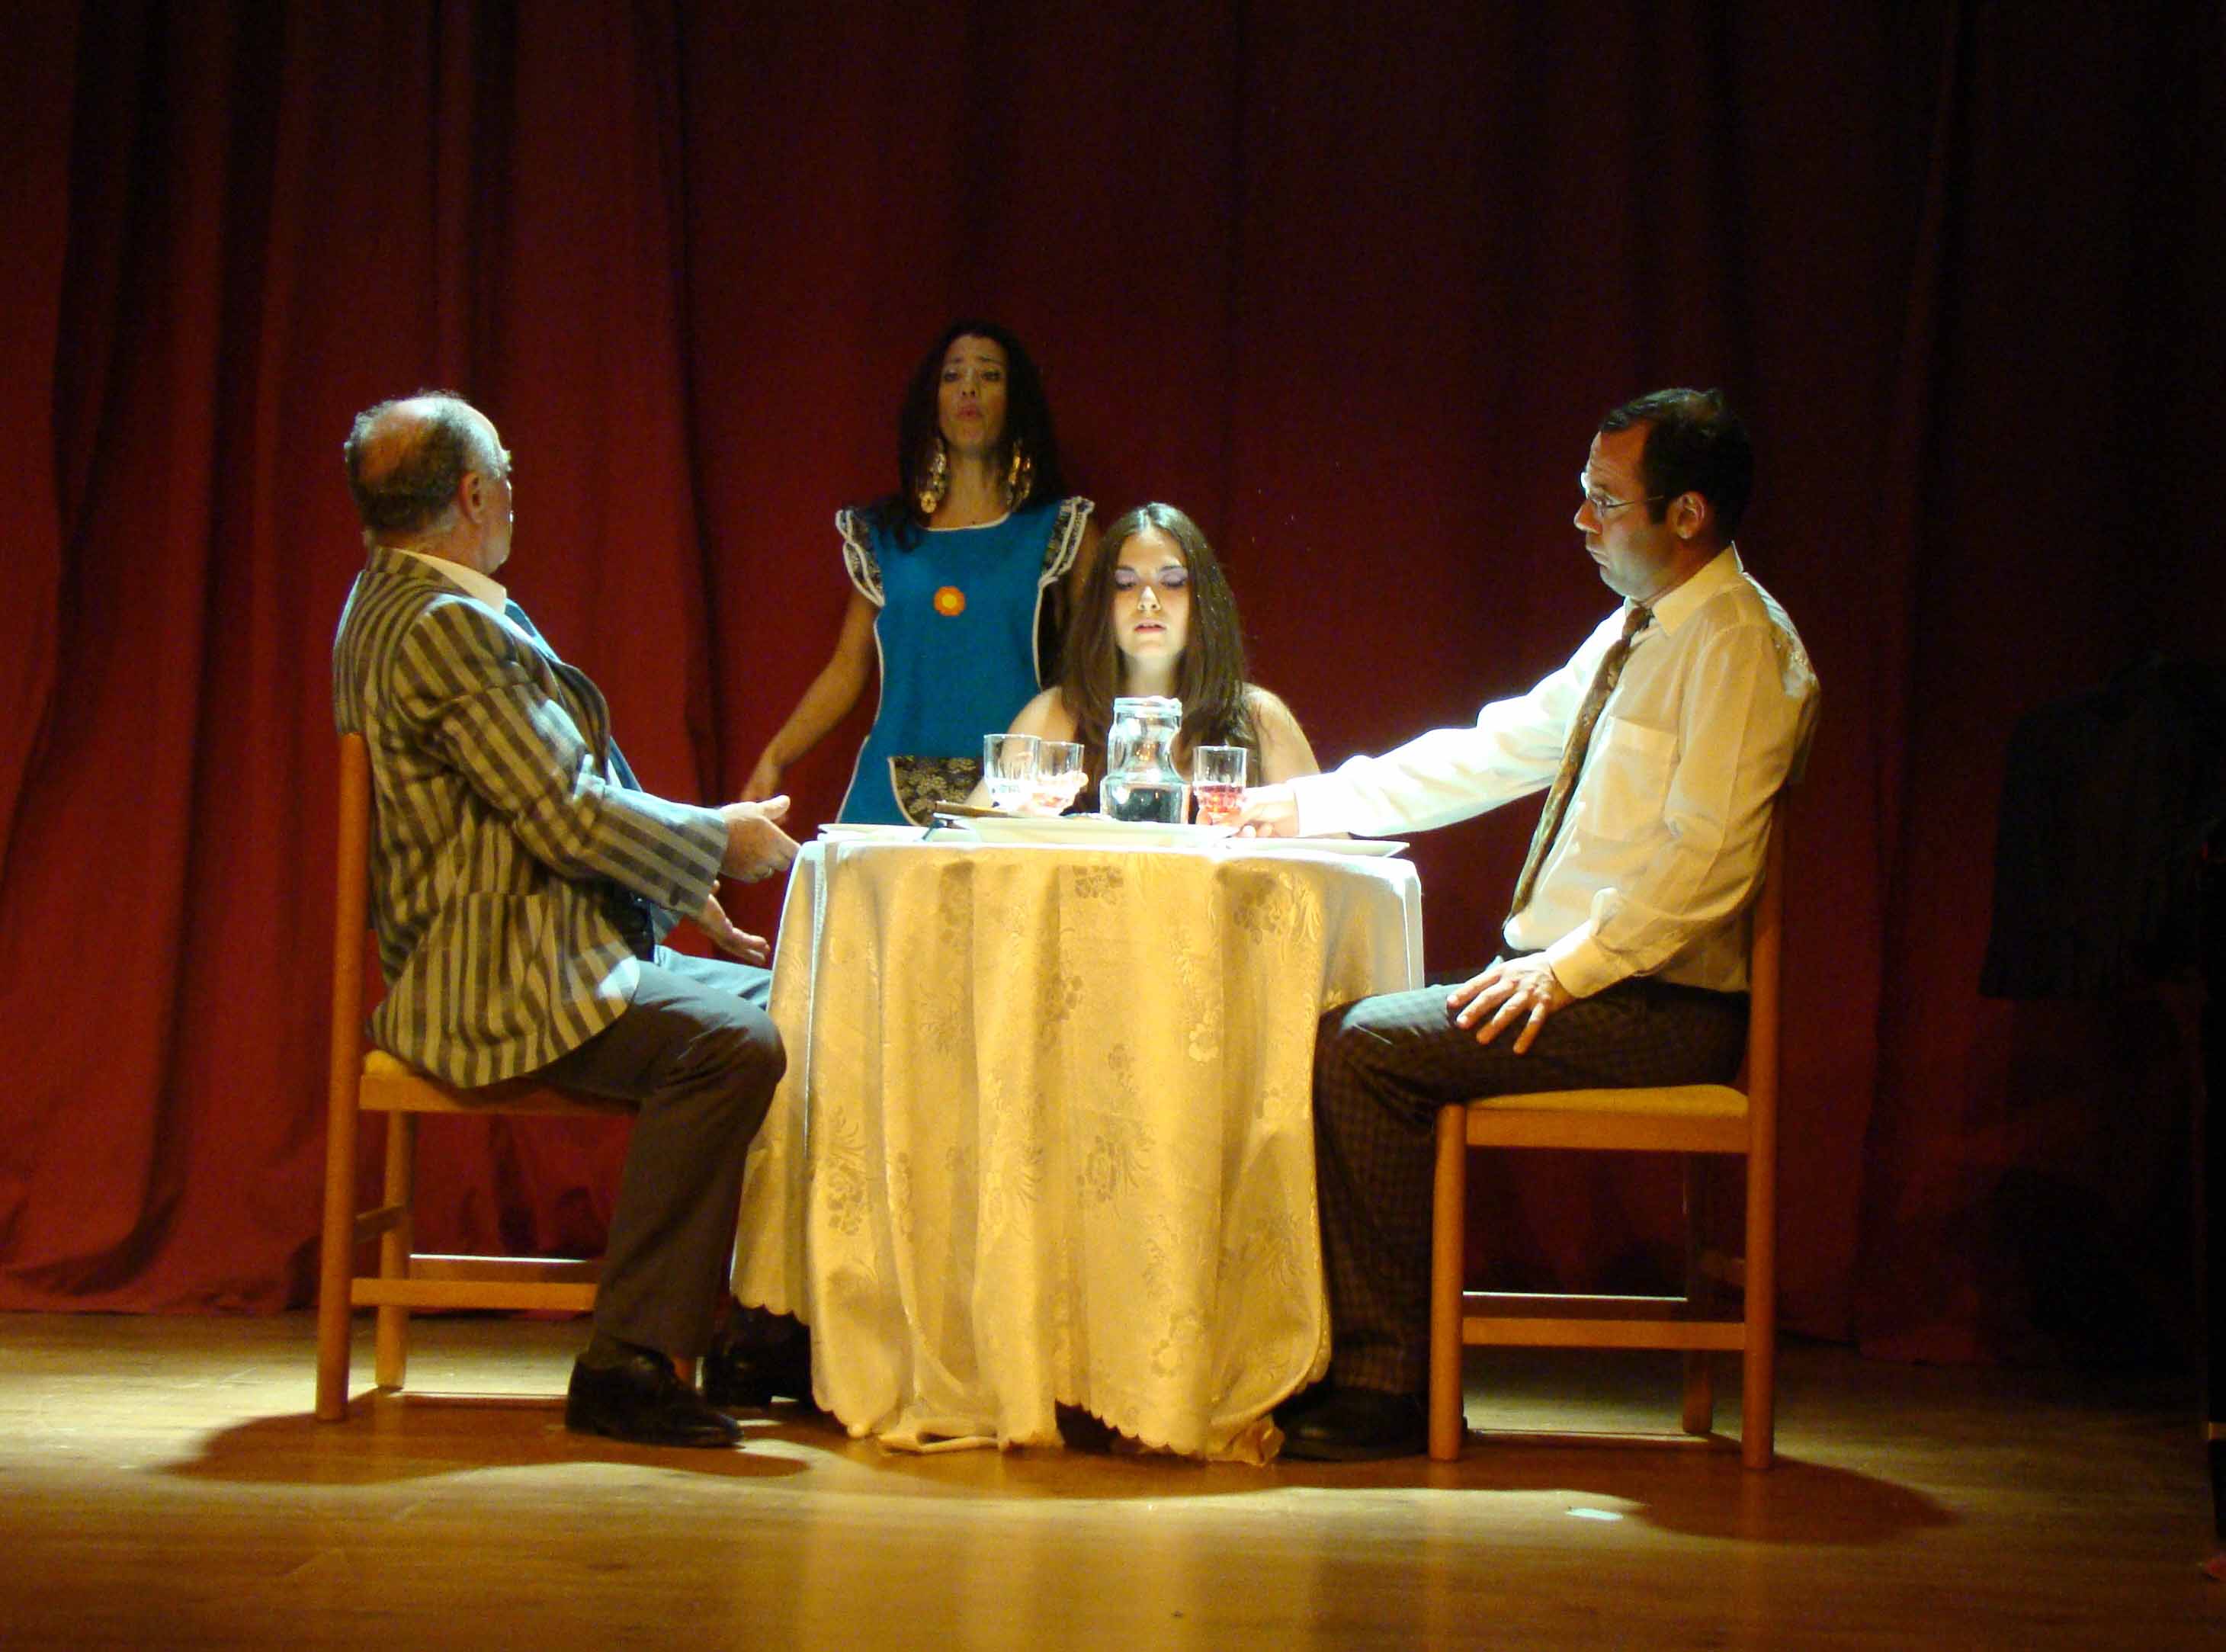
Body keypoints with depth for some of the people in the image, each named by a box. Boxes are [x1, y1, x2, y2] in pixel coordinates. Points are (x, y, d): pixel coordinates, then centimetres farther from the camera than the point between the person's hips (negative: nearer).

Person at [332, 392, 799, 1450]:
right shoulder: (445, 627, -17)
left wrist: (682, 888, 17)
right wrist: (716, 842, -6)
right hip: (493, 981, -12)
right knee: (729, 1043, -31)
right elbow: (563, 815, -21)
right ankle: (628, 1366, -25)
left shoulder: (400, 609, 18)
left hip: (557, 949, 12)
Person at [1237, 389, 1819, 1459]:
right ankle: (1353, 1360, 1)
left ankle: (1382, 1385, -15)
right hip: (1577, 978, 10)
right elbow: (1499, 750, 23)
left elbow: (1703, 857, -21)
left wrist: (1570, 967, -24)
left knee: (1361, 1048, -21)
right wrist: (1317, 801, 19)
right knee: (1342, 1039, 2)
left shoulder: (1741, 646, -12)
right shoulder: (1632, 635, 18)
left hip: (1655, 1006, -10)